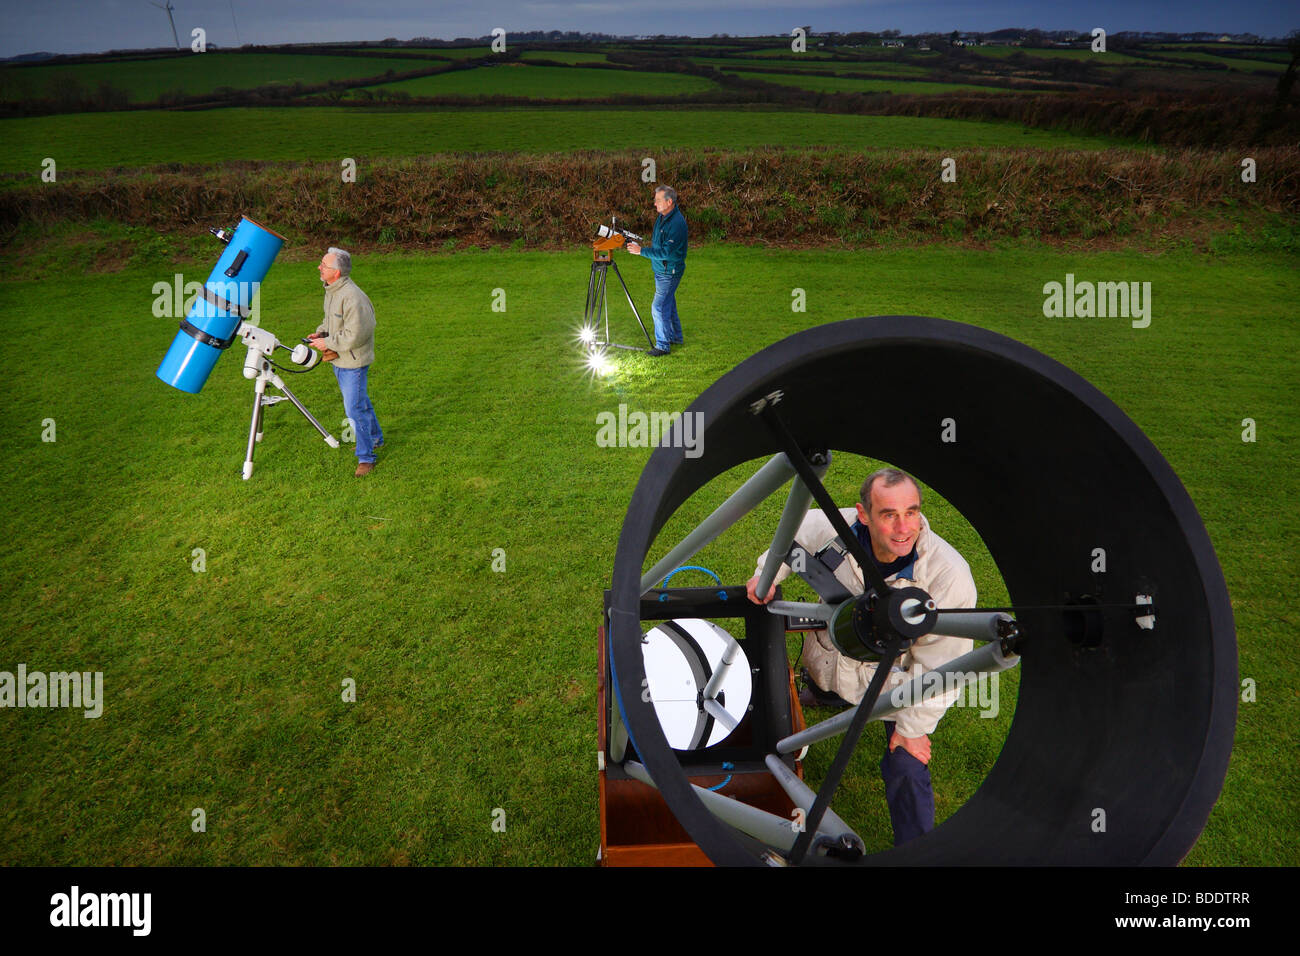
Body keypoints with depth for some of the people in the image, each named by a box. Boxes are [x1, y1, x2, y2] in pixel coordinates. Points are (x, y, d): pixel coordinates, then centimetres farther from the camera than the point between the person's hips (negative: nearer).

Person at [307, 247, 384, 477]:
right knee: (359, 401, 23)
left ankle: (366, 457, 4)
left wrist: (327, 343, -19)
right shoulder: (330, 290, 6)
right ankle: (375, 438, 42)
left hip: (354, 362, -10)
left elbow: (354, 335, -28)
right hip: (338, 360, 10)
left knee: (354, 408, -7)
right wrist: (320, 332, 3)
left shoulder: (352, 297, -27)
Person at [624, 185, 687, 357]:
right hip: (661, 270, 10)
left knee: (659, 307, -8)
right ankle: (675, 337, 34)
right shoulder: (662, 216, 6)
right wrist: (642, 246, 10)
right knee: (668, 304, 20)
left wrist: (641, 251, -26)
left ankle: (663, 345, 2)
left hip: (669, 272, -10)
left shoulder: (676, 223, -25)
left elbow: (666, 252, -29)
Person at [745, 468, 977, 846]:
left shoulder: (949, 574, -37)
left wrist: (914, 727, -17)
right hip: (830, 659, 3)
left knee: (906, 768, -2)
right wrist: (768, 572, -15)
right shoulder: (833, 528, -30)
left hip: (895, 681, -3)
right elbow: (798, 529, -2)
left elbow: (941, 665, -25)